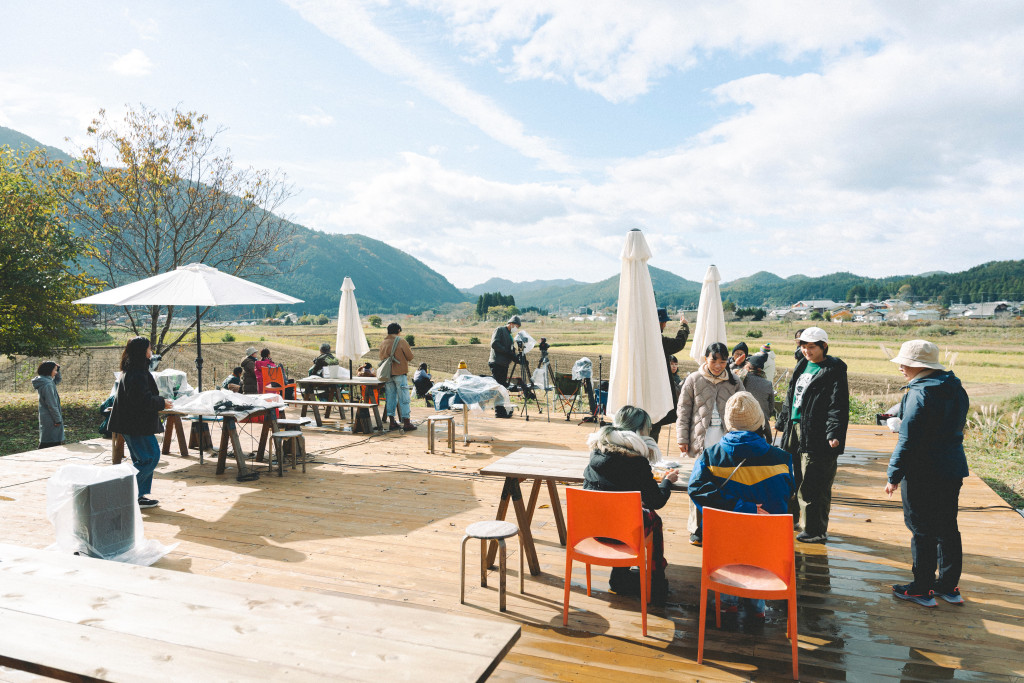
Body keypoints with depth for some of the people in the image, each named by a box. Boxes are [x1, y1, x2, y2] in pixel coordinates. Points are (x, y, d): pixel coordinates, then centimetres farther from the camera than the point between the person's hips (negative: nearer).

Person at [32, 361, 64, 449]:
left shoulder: (46, 381, 8)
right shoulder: (47, 384, -20)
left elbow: (57, 380, 30)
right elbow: (51, 404, -21)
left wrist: (58, 369, 12)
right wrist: (58, 419, -16)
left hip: (45, 418, 10)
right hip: (50, 419, -10)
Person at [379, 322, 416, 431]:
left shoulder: (383, 343, 7)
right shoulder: (401, 341, -9)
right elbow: (410, 357, -6)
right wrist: (410, 349, 13)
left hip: (387, 374, 5)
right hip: (400, 373, -5)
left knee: (390, 398, 10)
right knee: (403, 398, 0)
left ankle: (392, 422, 11)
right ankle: (406, 423, 2)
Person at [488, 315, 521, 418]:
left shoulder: (509, 334, 23)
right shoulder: (499, 330, -4)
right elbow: (494, 344, -16)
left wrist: (515, 356, 2)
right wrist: (507, 352, -17)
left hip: (504, 364, 9)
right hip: (497, 363, -9)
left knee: (503, 387, 9)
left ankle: (502, 410, 14)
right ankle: (499, 412, -8)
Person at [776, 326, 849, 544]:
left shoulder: (834, 372, -9)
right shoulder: (802, 367, 15)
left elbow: (838, 407, -16)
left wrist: (834, 434, -25)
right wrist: (781, 421, 27)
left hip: (816, 436, -8)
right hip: (794, 430, 8)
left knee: (813, 485, -4)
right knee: (791, 477, 17)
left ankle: (816, 530, 8)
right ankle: (791, 518, 34)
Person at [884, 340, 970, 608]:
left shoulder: (920, 394, -20)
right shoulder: (956, 389, 7)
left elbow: (908, 440, -21)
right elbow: (957, 427, 17)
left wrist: (894, 476, -14)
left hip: (923, 475, -8)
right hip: (953, 470, 8)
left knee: (922, 532, 2)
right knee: (947, 528, 16)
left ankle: (922, 590, 12)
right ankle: (949, 586, 26)